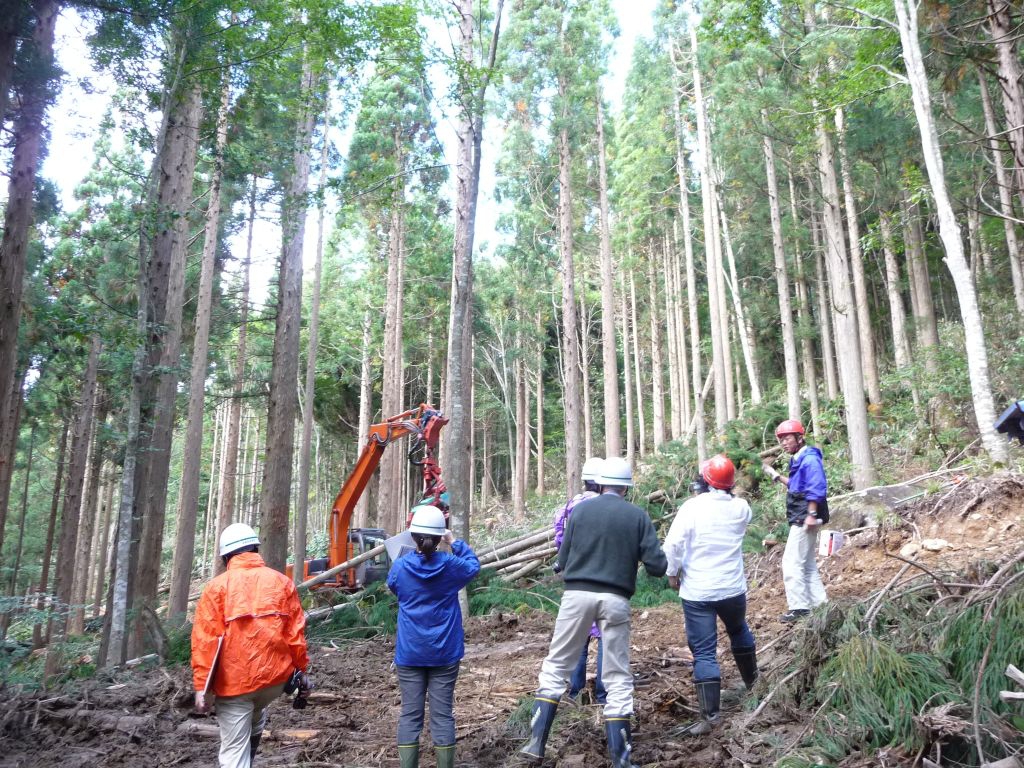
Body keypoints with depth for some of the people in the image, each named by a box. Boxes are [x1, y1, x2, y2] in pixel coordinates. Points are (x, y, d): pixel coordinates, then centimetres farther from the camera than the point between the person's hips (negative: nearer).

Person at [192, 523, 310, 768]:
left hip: (234, 680, -3)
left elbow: (205, 640, -9)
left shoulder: (217, 586, -3)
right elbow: (295, 632, 2)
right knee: (255, 722, 32)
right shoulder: (281, 582, 4)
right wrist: (301, 669, 11)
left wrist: (202, 685, -7)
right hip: (275, 675, 3)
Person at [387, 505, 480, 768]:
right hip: (444, 652, 0)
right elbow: (474, 566, 13)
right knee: (442, 714, 5)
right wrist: (455, 542, 17)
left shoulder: (400, 567, -8)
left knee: (410, 714, 7)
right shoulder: (451, 566, -9)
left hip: (409, 653, 1)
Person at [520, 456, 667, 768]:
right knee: (617, 677, 10)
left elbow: (562, 561, 7)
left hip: (577, 594, 0)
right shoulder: (638, 516, 2)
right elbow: (657, 566, -1)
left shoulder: (581, 510, 4)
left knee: (556, 666, 13)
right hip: (615, 600, 0)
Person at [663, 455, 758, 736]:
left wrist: (672, 573, -2)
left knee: (704, 652, -1)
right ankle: (751, 681, 49)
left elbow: (673, 544, -17)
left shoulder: (692, 507, -15)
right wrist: (725, 493, 18)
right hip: (733, 588, 4)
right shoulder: (741, 507, -2)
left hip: (697, 592, -4)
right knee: (739, 631, 30)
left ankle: (709, 716, -3)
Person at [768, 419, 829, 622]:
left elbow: (816, 488, -23)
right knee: (807, 563, 15)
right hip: (800, 519, 10)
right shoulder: (799, 459, 14)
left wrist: (812, 514, -26)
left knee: (792, 562, -7)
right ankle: (819, 603, 22)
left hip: (805, 519, -10)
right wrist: (778, 477, 17)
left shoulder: (810, 459, -16)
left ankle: (799, 608, -2)